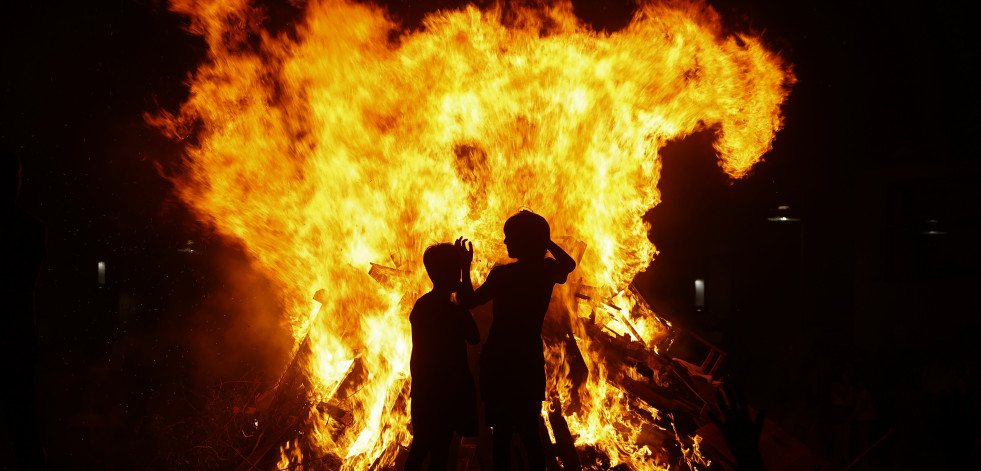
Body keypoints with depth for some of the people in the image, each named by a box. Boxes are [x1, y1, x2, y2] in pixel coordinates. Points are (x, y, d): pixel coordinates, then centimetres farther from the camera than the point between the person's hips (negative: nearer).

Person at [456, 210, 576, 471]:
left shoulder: (503, 274, -17)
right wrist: (542, 239, 21)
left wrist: (465, 267, -2)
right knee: (529, 432, 15)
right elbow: (569, 263, 23)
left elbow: (468, 301, -12)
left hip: (500, 362, -5)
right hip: (530, 361, 5)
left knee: (502, 433, 4)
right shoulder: (548, 271, -1)